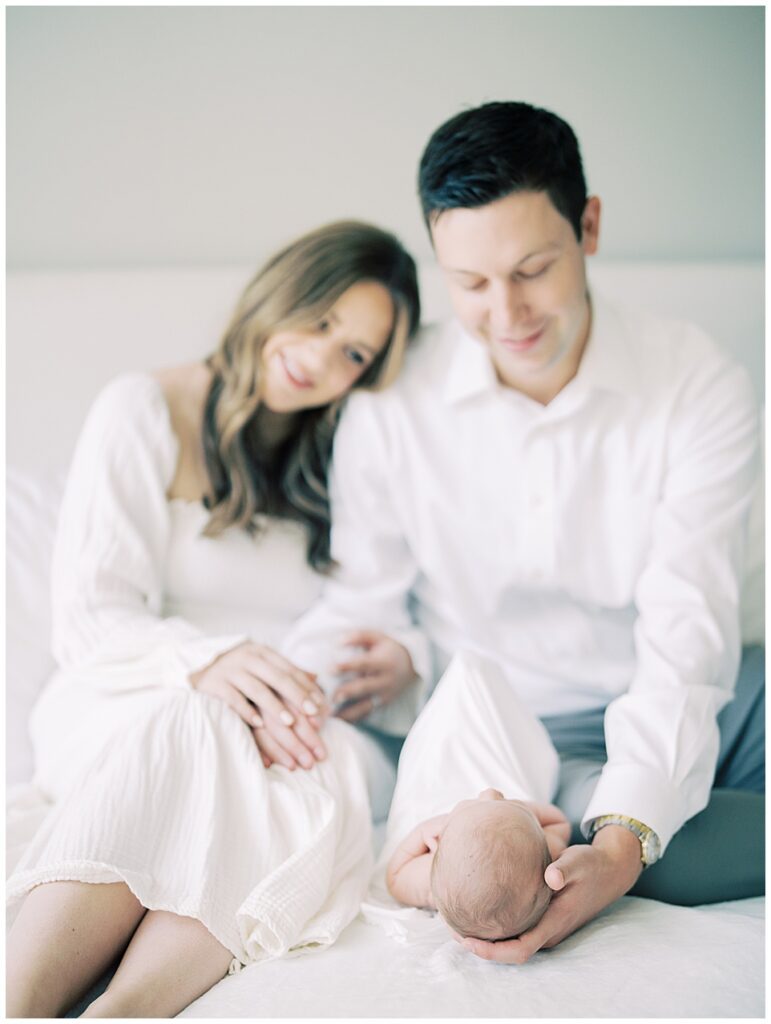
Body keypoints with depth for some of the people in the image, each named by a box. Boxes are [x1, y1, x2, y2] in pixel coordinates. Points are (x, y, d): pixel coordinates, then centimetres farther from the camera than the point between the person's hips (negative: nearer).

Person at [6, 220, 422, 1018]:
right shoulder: (146, 411, 5)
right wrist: (207, 661, -25)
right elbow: (85, 620, -5)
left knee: (329, 770, -34)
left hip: (304, 729, 2)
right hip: (122, 705, -2)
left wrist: (396, 665, -15)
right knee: (194, 731, -37)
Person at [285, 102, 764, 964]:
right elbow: (366, 601, 3)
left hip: (679, 715, 0)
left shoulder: (702, 389, -9)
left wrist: (622, 843, -33)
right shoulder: (391, 404, -5)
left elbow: (686, 640, -18)